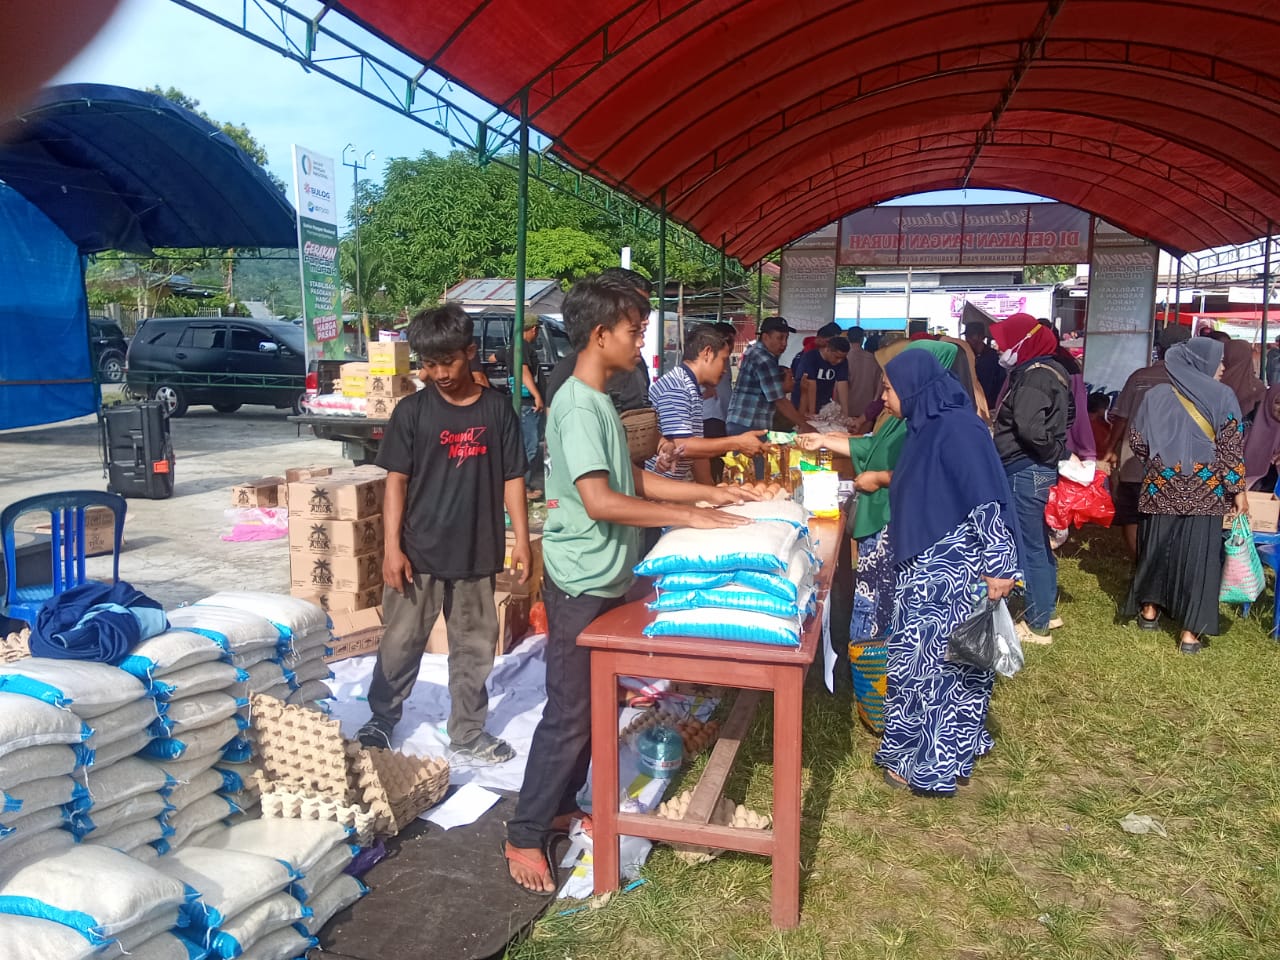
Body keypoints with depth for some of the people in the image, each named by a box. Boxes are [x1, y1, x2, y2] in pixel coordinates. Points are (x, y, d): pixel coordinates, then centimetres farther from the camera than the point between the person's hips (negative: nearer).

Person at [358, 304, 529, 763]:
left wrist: (521, 539, -1)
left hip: (477, 551, 2)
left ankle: (468, 733, 27)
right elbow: (396, 480, -4)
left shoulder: (497, 408, 0)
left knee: (475, 647, 12)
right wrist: (392, 547, -10)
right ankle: (381, 720, 31)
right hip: (419, 551, -1)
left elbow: (512, 478, 3)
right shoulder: (411, 411, -4)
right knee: (402, 642, 10)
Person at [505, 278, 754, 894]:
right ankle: (525, 835, 13)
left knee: (591, 706, 18)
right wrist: (687, 517, -23)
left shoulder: (598, 401, 12)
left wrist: (709, 491, 14)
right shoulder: (578, 406, -20)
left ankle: (559, 806, 32)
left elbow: (630, 480, 17)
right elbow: (600, 501, -29)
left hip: (604, 579, 10)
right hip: (581, 583, -9)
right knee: (569, 714, -1)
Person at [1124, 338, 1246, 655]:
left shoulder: (1156, 395, 3)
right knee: (1198, 554, 2)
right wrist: (1238, 489, -3)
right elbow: (1231, 448, -9)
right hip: (1204, 492, -3)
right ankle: (1190, 632, 5)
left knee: (1157, 546, 17)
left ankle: (1149, 609, 31)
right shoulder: (1222, 396, -6)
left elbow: (1137, 440, 6)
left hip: (1162, 488, 3)